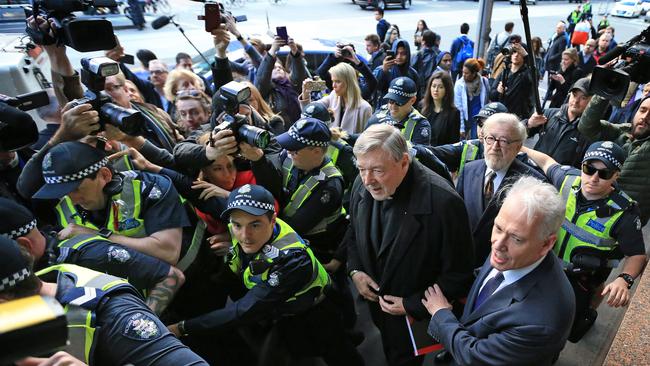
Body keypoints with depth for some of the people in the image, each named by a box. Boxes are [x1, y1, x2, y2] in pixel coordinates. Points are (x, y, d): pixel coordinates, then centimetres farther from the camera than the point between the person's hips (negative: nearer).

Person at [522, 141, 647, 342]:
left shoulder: (624, 212, -25)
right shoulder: (569, 178, -16)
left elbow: (636, 255, -17)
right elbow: (547, 161, 4)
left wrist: (624, 280, -34)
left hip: (581, 279, -3)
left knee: (569, 331, 8)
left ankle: (588, 315, 41)